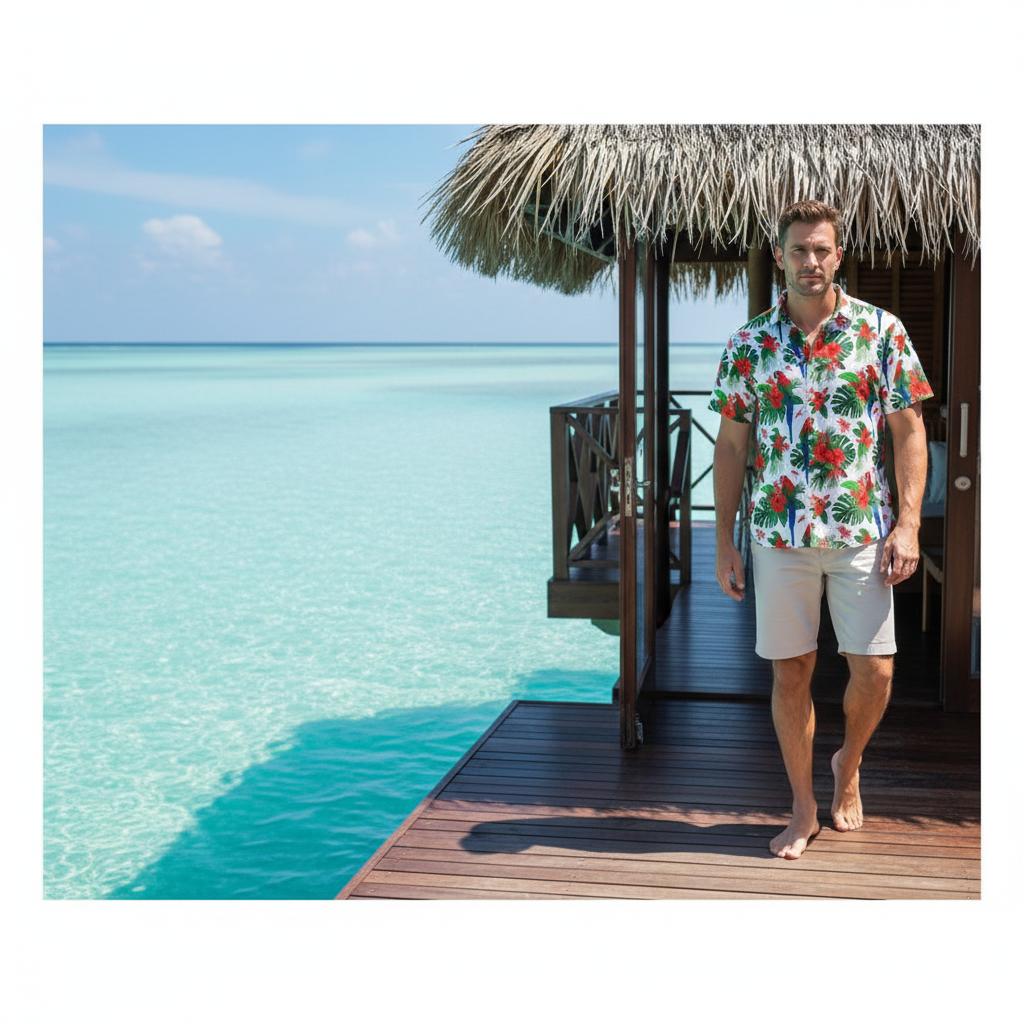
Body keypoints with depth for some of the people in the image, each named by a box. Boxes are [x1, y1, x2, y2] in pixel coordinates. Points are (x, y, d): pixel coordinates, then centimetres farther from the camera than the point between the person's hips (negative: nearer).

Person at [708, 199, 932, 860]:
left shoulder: (882, 330, 0)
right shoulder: (749, 343, 3)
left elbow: (909, 432, 0)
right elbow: (732, 445, 6)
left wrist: (909, 524, -9)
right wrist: (724, 542, 3)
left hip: (862, 531, -1)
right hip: (779, 532, 1)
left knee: (875, 672, 0)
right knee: (791, 672, 7)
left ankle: (848, 765, 32)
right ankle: (805, 811, 22)